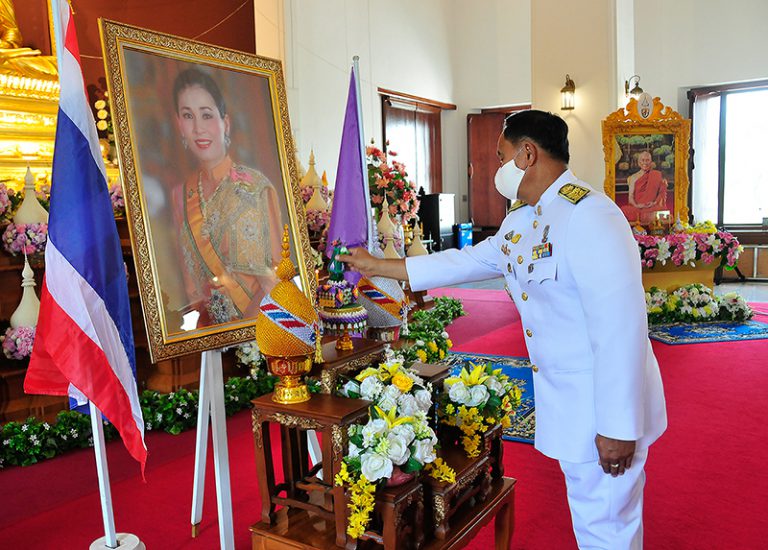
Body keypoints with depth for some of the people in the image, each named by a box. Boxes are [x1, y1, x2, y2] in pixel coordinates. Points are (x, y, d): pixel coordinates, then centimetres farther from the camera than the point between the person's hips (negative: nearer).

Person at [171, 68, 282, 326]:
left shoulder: (257, 186, -8)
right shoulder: (181, 195, 5)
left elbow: (276, 269, -7)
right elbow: (191, 275, 10)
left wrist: (249, 318, -16)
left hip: (261, 313, -2)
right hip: (210, 323, 3)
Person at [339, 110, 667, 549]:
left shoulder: (589, 217, -24)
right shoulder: (520, 220, 7)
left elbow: (621, 327, -27)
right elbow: (467, 262, 15)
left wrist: (618, 428, -23)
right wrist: (376, 266, 18)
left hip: (606, 403, -8)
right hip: (562, 398, 8)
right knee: (589, 514, 22)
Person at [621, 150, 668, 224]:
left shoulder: (656, 175, 11)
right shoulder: (634, 177, 12)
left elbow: (662, 192, 5)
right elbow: (631, 197, 5)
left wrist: (655, 202, -14)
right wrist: (636, 205, -15)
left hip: (652, 207, -1)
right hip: (637, 207, 1)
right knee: (624, 211, -32)